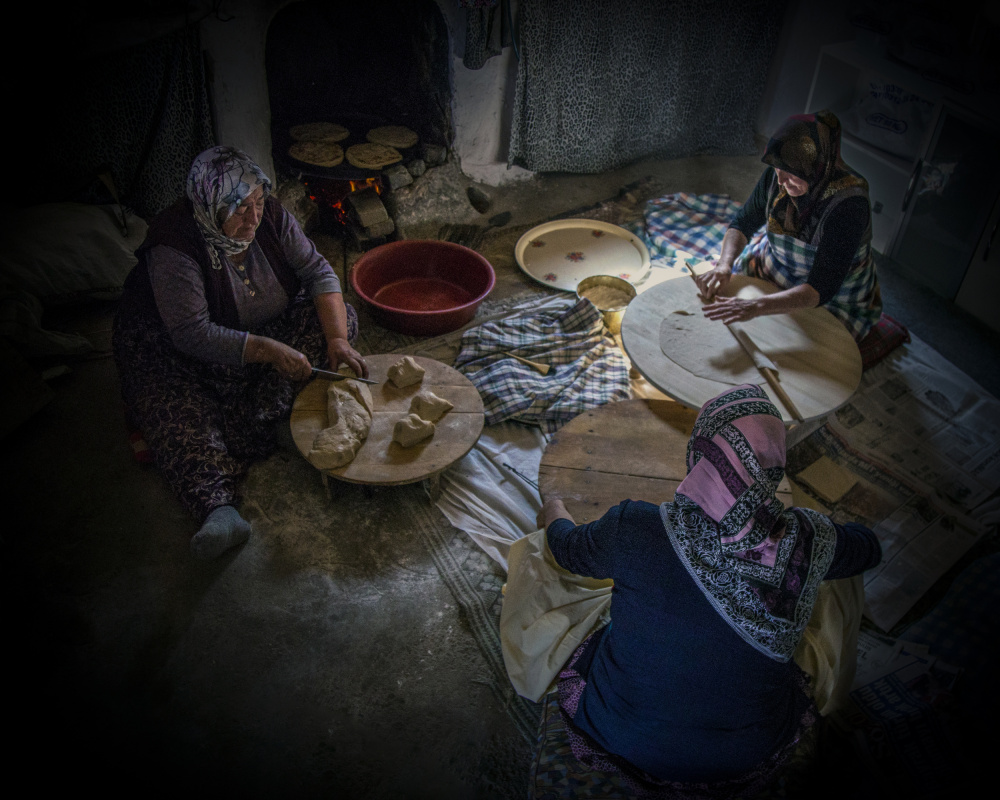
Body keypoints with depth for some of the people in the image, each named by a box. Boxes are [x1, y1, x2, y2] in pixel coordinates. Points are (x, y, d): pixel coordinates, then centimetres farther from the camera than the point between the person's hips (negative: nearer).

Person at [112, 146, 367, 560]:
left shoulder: (270, 216, -14)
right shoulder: (174, 246, -27)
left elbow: (318, 273, -12)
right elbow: (192, 334, -32)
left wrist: (338, 341, -26)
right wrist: (269, 350, -40)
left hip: (265, 327, 5)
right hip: (172, 345, -5)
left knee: (340, 317, -15)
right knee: (175, 407, -34)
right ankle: (217, 506, -50)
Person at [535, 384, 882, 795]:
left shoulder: (634, 528, -27)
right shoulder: (809, 541, -22)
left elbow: (569, 549, -3)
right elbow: (868, 547, 4)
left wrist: (554, 511, 19)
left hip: (625, 737, -1)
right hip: (745, 753, 1)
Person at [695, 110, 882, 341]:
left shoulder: (848, 205, -35)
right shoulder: (775, 176, -18)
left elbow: (821, 289, -39)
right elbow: (742, 224, -4)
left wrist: (756, 307, -53)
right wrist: (724, 266, -25)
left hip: (832, 299, -5)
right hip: (774, 266, 6)